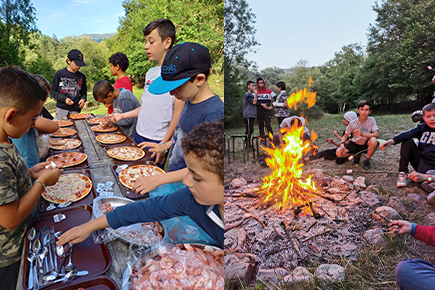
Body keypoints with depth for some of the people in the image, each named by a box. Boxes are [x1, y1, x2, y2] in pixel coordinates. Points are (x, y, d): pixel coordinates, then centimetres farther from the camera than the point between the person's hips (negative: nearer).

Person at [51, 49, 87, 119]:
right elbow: (53, 91, 4)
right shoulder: (59, 74, 1)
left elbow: (83, 92, 17)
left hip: (75, 110, 2)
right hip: (61, 108, -1)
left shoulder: (82, 77, 9)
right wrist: (64, 99, -11)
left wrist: (83, 99, -5)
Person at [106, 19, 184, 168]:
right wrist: (122, 115, 14)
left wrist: (163, 144, -17)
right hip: (139, 136, 8)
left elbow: (178, 113, -16)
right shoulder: (150, 73, 12)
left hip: (157, 142, -7)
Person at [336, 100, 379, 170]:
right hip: (355, 144, 2)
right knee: (339, 153, -23)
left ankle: (367, 161, -10)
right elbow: (345, 136, -1)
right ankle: (356, 155, 9)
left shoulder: (371, 120, -14)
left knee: (374, 140, -38)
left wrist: (362, 134, -39)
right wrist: (342, 143, -23)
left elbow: (376, 134, -24)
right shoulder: (353, 123, -10)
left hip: (366, 145, -1)